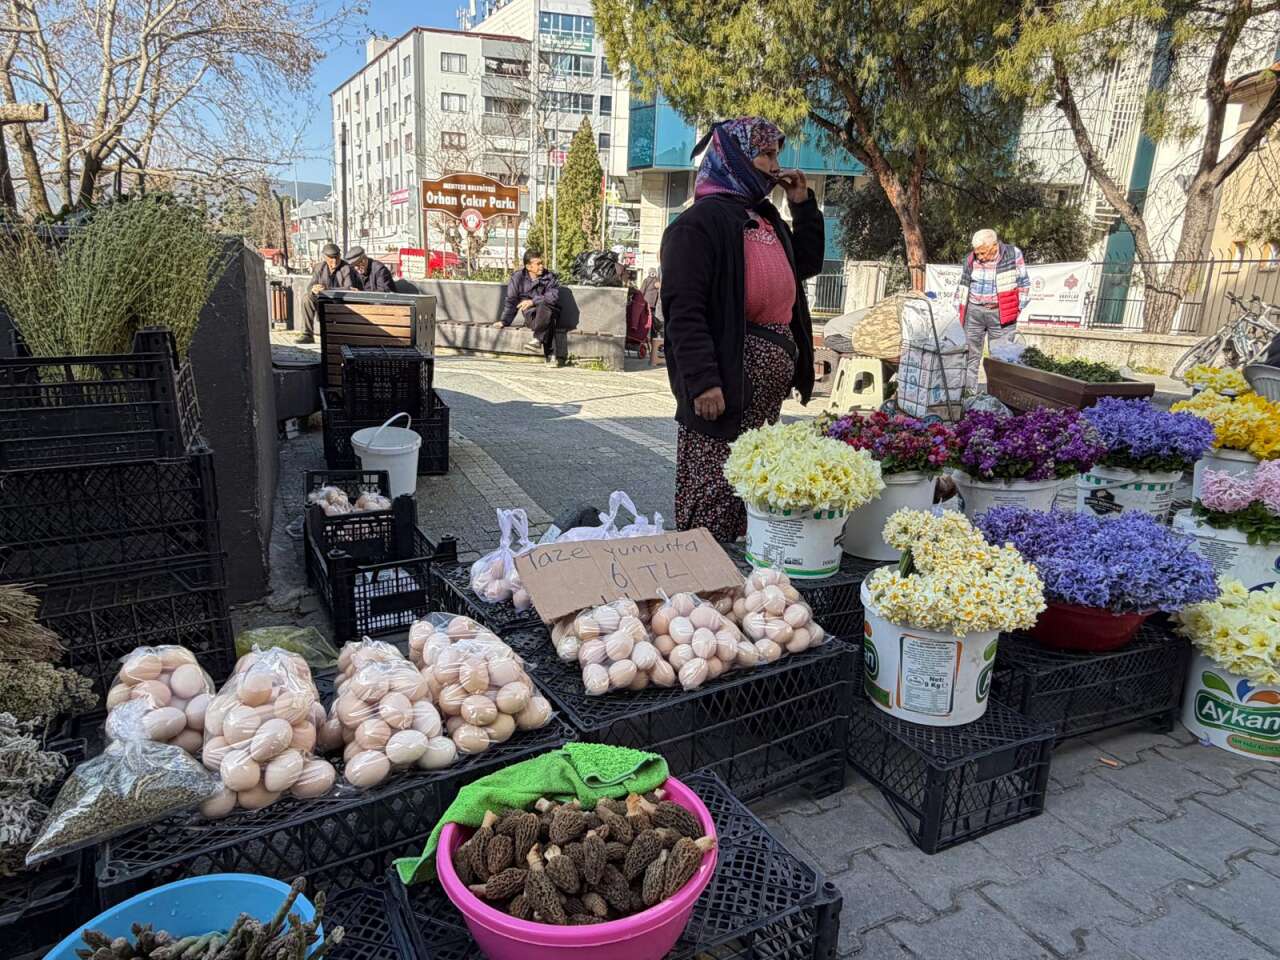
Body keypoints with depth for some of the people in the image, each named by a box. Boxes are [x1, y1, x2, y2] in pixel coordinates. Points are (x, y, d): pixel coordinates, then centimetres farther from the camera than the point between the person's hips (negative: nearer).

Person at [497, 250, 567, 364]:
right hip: (531, 316, 0)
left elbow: (554, 296, -10)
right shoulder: (518, 277, 6)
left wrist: (533, 301, -19)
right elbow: (511, 301, 8)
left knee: (544, 305, -37)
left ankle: (537, 340, -44)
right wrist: (505, 321, -1)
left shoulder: (550, 277, 5)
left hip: (550, 313, 0)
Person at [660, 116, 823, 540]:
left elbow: (808, 263, 30)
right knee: (712, 487, -3)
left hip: (772, 378, 9)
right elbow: (683, 309, -18)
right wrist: (702, 381, -24)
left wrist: (803, 203, 19)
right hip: (728, 377, -9)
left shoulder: (767, 218, 18)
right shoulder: (701, 221, -10)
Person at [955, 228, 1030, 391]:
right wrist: (958, 311, 9)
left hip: (1001, 314, -2)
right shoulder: (971, 259, 2)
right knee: (969, 354, 4)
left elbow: (1024, 283, 3)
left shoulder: (1013, 254, -4)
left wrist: (1018, 309, 0)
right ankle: (968, 392, 11)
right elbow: (963, 286, 12)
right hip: (974, 312, 2)